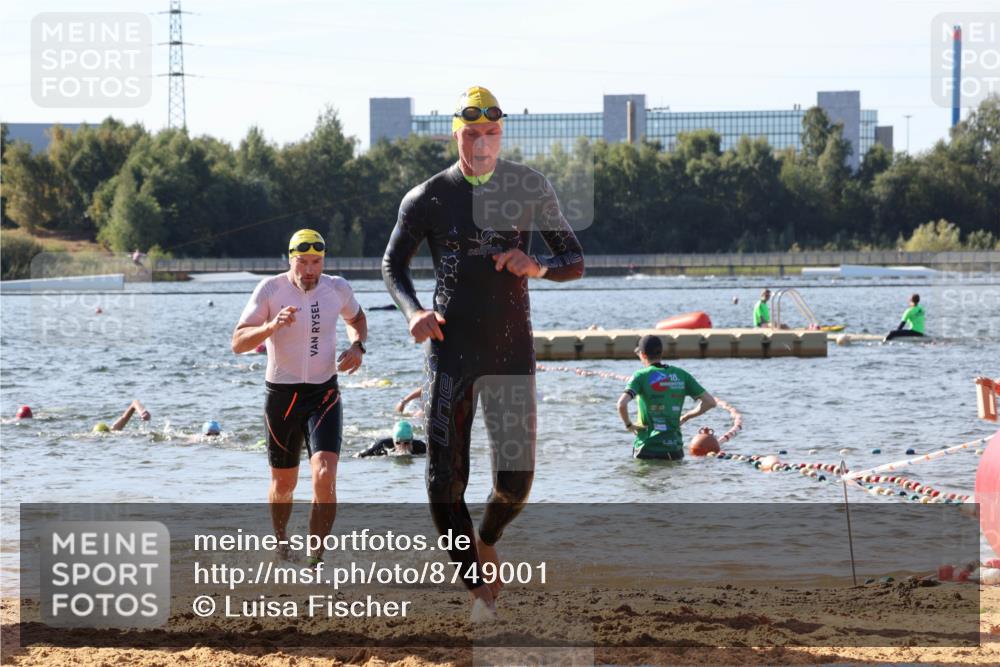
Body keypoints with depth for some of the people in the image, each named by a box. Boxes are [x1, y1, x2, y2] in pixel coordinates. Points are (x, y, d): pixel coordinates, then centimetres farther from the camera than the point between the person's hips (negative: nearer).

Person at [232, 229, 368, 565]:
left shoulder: (337, 288, -2)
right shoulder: (270, 289, -11)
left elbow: (356, 317, 22)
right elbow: (238, 343, -15)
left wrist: (357, 346, 1)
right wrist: (272, 326, -32)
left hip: (324, 395, 1)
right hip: (281, 396, 0)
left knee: (325, 476, -20)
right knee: (283, 484, 14)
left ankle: (315, 558, -12)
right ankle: (281, 543, 43)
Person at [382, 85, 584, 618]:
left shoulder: (531, 189, 2)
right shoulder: (428, 198, -1)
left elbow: (575, 262, 7)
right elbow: (392, 264, 10)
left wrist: (537, 266, -16)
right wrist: (412, 311, -10)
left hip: (512, 351, 1)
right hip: (450, 350, -1)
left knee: (515, 482, -1)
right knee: (445, 480, -7)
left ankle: (486, 541, 31)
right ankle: (477, 584, 5)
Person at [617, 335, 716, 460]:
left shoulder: (641, 376, -4)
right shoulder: (681, 375, 7)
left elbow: (622, 404, -19)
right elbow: (710, 402, 8)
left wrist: (628, 425, -1)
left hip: (647, 447, -3)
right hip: (674, 448, 3)